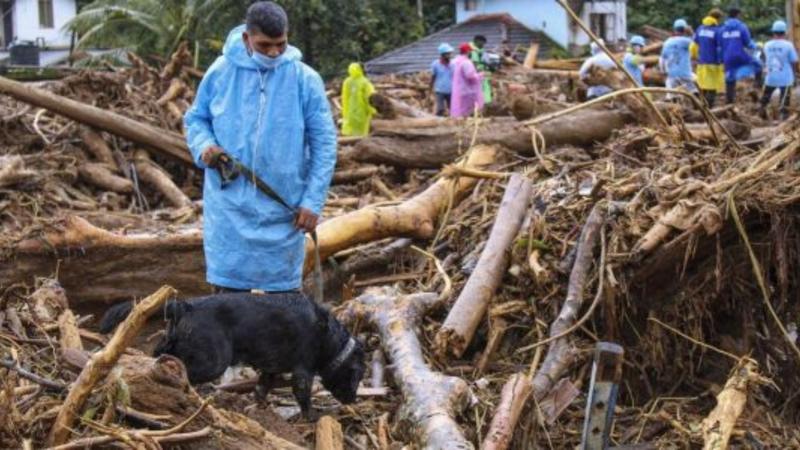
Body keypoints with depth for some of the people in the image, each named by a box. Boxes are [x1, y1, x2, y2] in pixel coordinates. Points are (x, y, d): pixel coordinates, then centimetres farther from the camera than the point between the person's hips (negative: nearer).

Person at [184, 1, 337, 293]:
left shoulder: (305, 80, -5)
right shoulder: (220, 72, -2)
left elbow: (324, 143, -2)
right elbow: (196, 118, 12)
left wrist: (313, 201, -7)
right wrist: (204, 146, -11)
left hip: (283, 210, -1)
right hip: (230, 208, 1)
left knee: (282, 291, 9)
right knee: (228, 290, 5)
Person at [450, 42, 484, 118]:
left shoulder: (456, 61, 11)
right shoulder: (466, 62, -19)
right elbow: (470, 76, -25)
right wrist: (480, 75, -7)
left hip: (458, 91, 9)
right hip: (468, 91, -9)